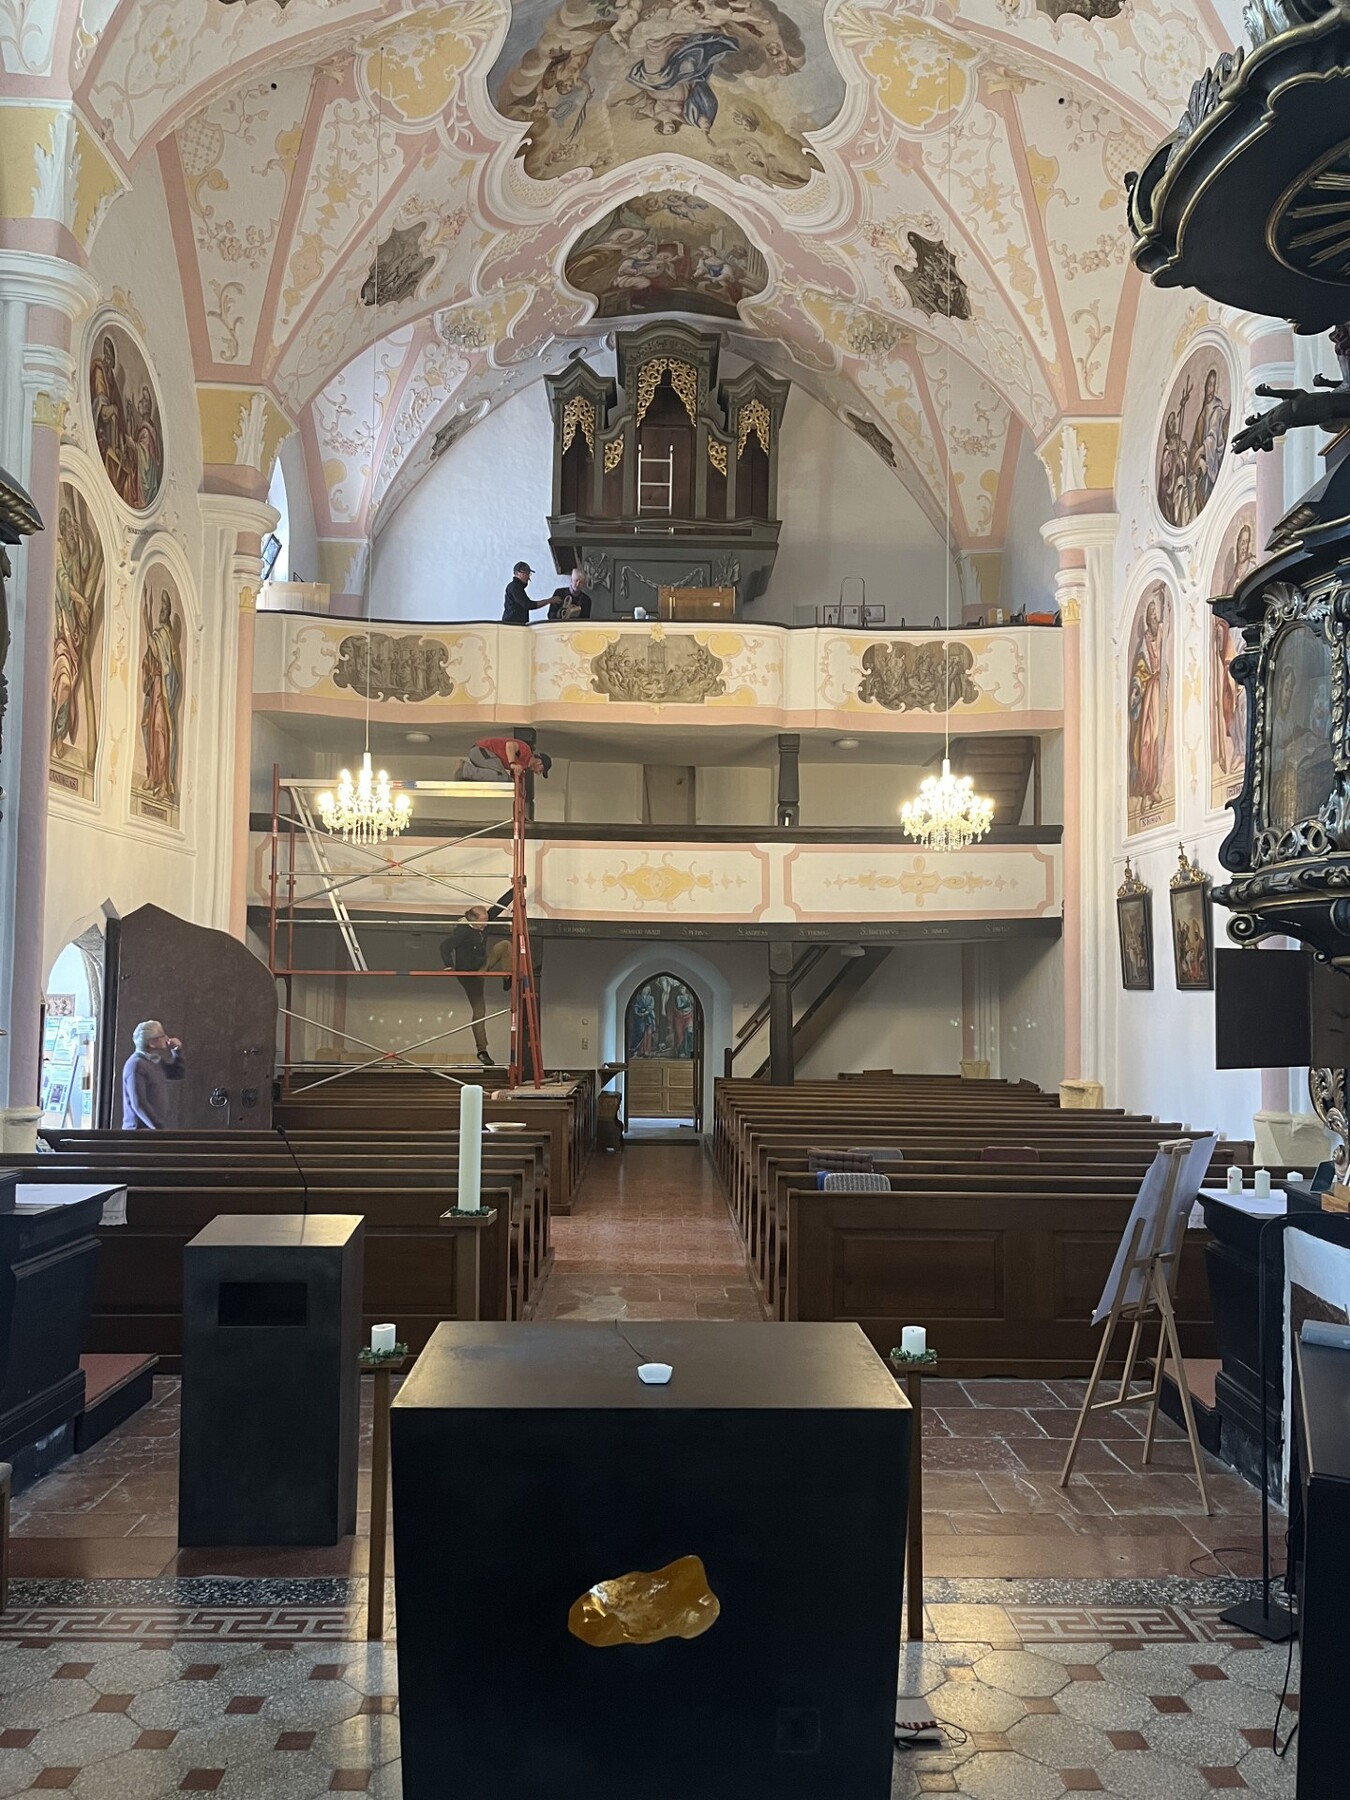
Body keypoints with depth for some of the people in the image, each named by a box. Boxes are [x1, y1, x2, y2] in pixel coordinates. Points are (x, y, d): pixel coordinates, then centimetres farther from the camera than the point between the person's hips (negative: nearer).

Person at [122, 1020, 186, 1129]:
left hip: (154, 1129, 9)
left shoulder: (156, 1061, 12)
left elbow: (179, 1074, 26)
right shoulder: (136, 1065, -16)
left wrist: (178, 1051, 10)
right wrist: (158, 1127, -20)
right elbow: (138, 1104, -21)